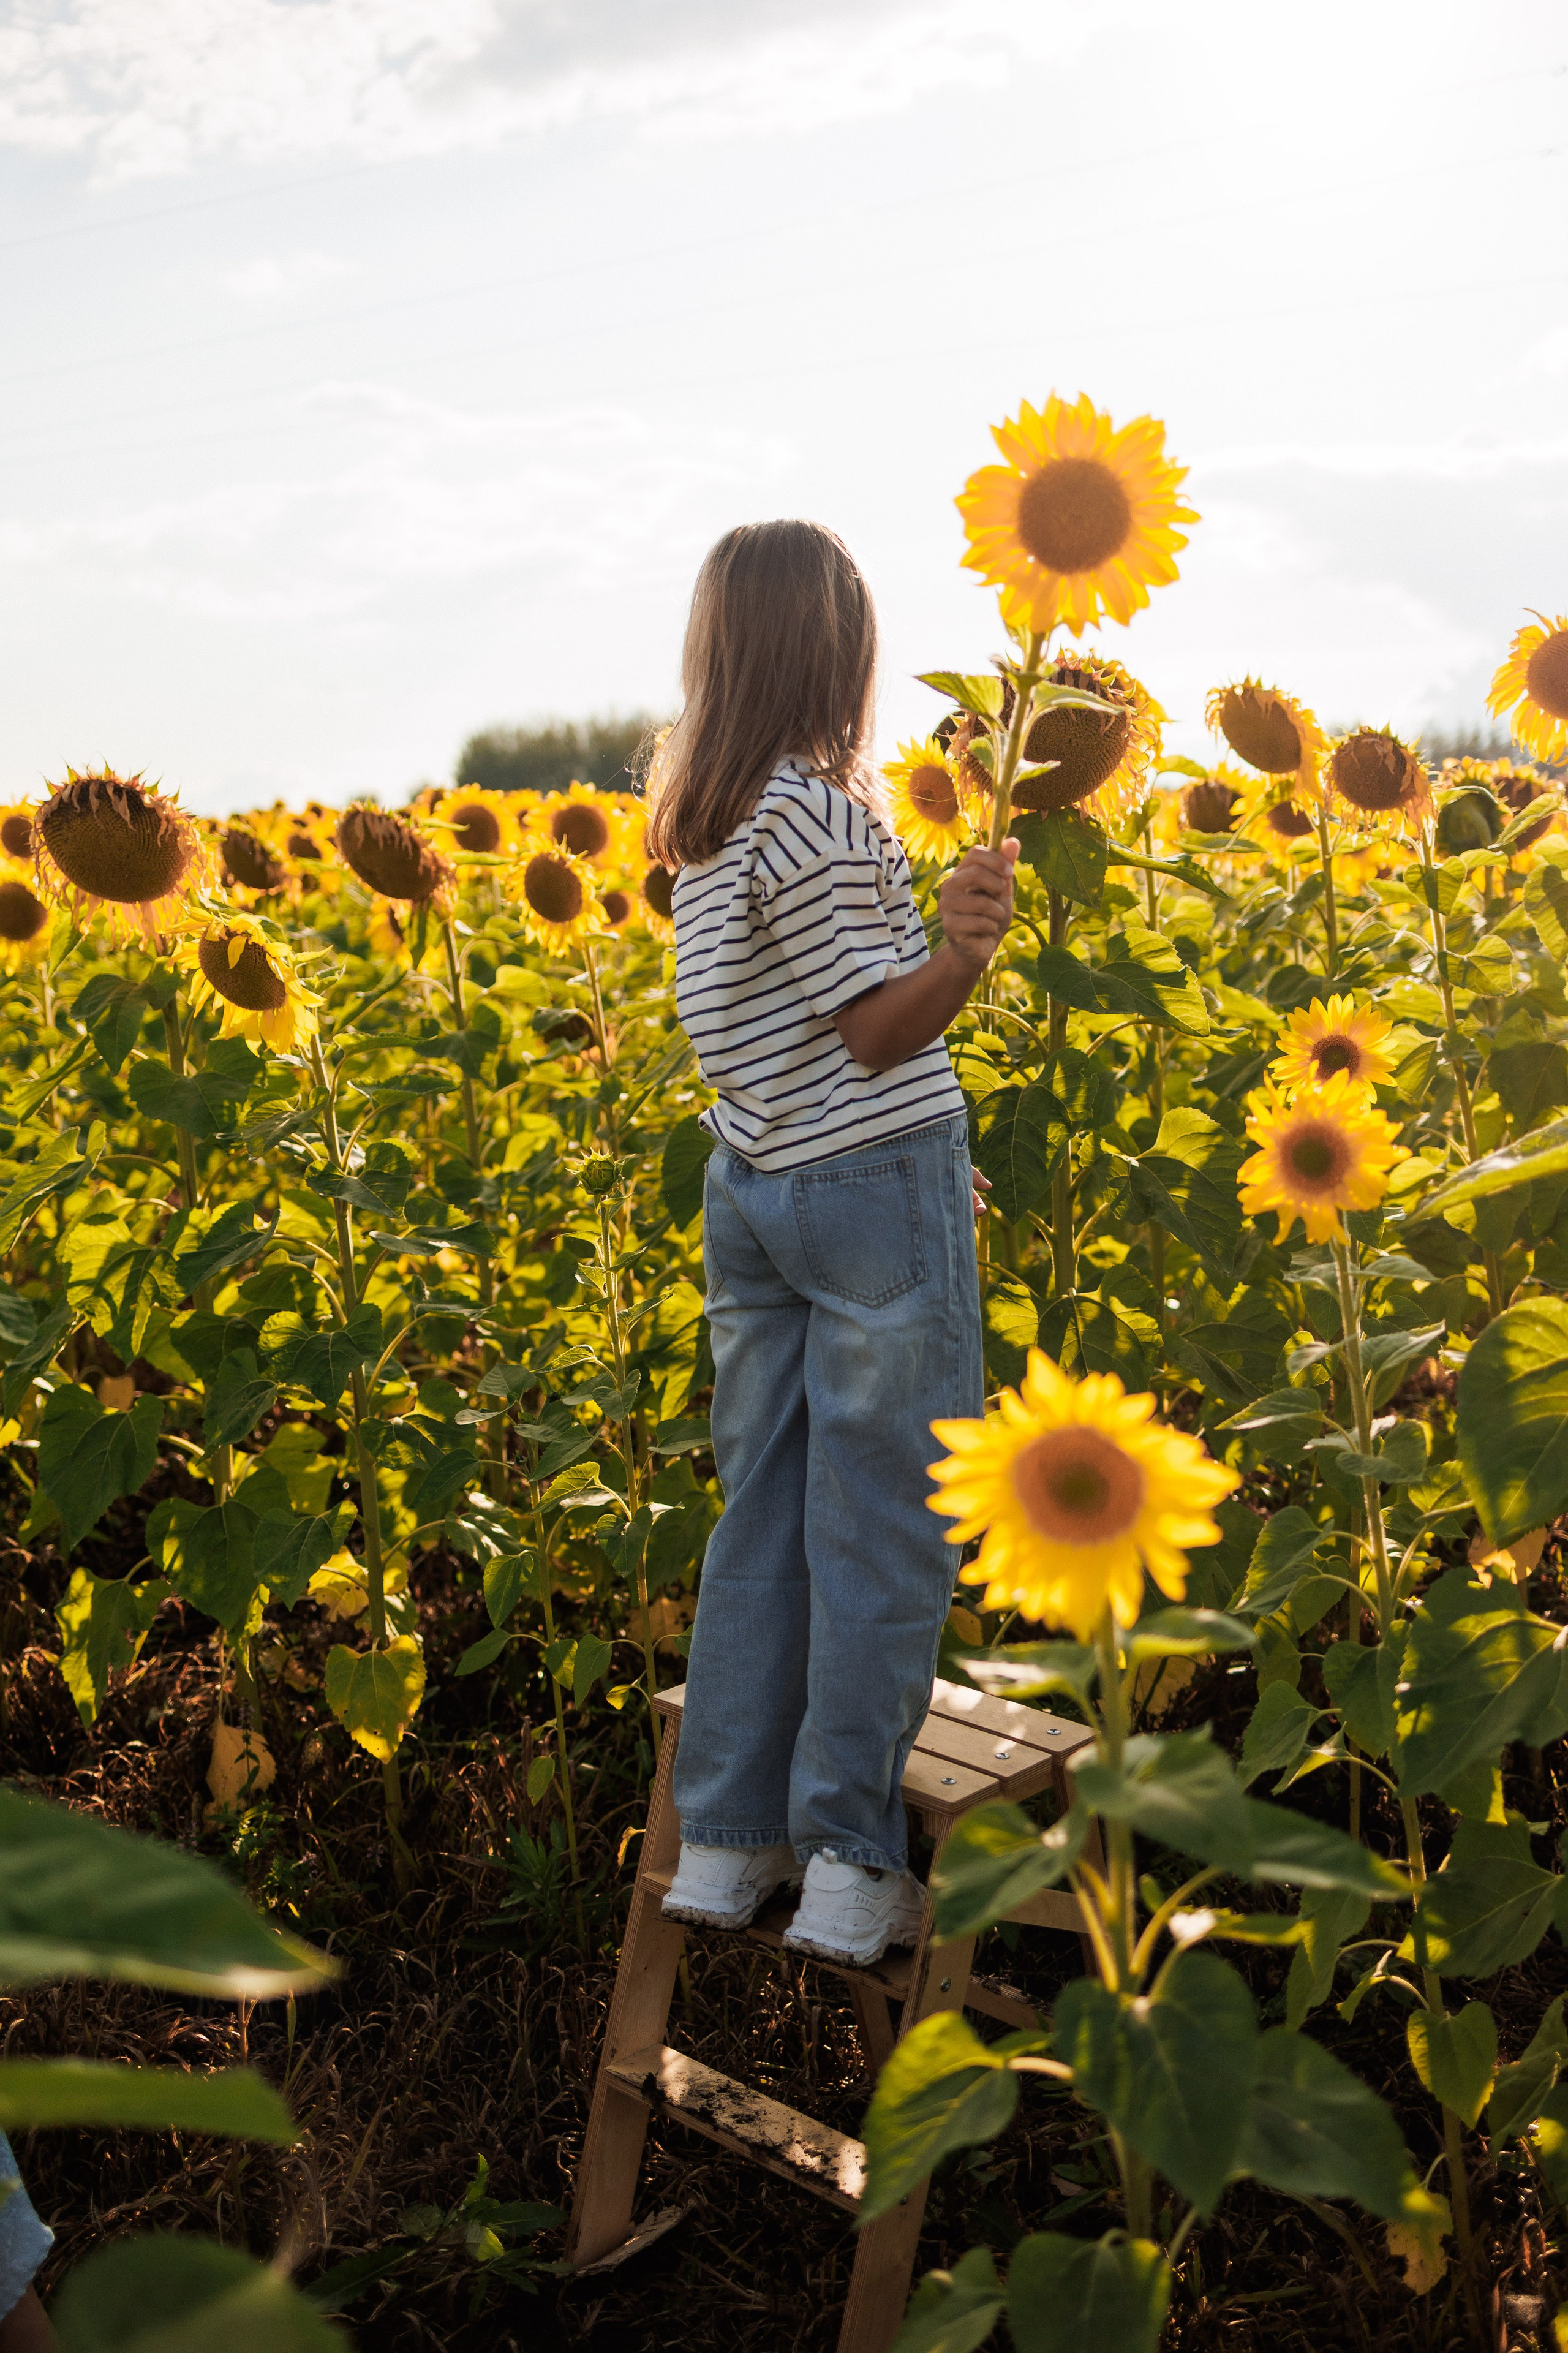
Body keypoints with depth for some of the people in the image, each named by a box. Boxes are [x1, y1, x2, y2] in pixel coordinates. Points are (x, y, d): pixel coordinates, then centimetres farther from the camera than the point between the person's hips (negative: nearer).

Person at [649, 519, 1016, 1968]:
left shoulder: (703, 819, 9)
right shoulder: (815, 816, -16)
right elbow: (877, 1030, -13)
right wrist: (968, 953, -30)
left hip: (752, 1186, 8)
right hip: (876, 1192, -8)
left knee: (764, 1516, 13)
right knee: (883, 1536, 2)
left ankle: (722, 1845, 21)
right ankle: (850, 1871, 11)